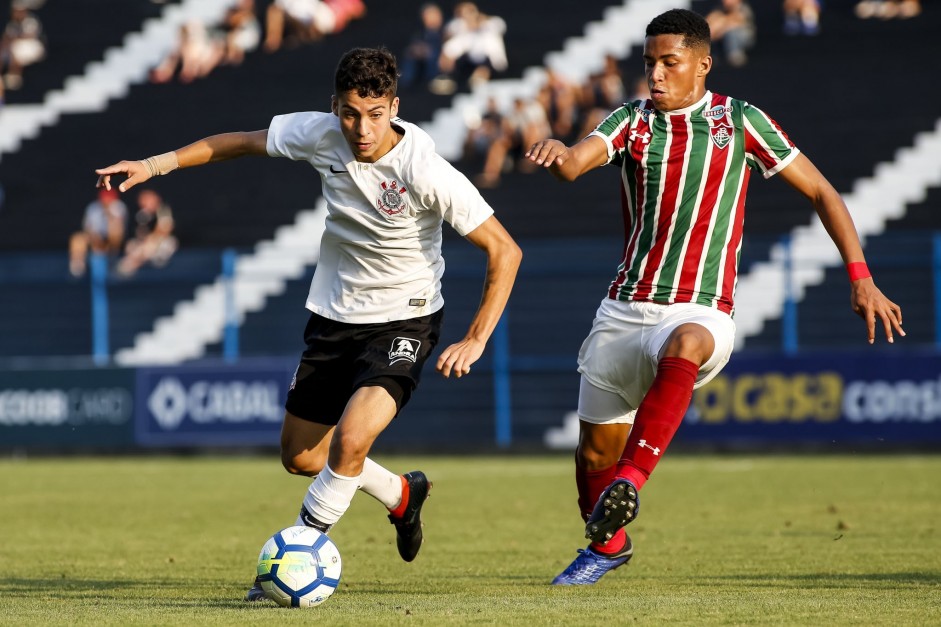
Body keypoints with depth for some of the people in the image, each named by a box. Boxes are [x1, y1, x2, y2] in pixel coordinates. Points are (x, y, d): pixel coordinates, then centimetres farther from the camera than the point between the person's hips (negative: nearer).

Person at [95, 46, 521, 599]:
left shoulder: (426, 173, -25)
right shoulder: (320, 135, -12)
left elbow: (505, 250, -20)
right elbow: (243, 143, 5)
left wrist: (476, 340, -24)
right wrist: (155, 164, -1)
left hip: (403, 321, -6)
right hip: (335, 317, 6)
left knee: (350, 440, -27)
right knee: (301, 457, 14)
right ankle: (401, 494, 42)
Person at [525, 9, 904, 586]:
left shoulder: (740, 122, 1)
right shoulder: (632, 122, 5)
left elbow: (820, 191, 7)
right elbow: (575, 164, -14)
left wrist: (860, 279, 1)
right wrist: (556, 153, -40)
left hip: (700, 315, -3)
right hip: (624, 310, 4)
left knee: (684, 344, -40)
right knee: (596, 451, 9)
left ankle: (631, 481, -49)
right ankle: (608, 544, 38)